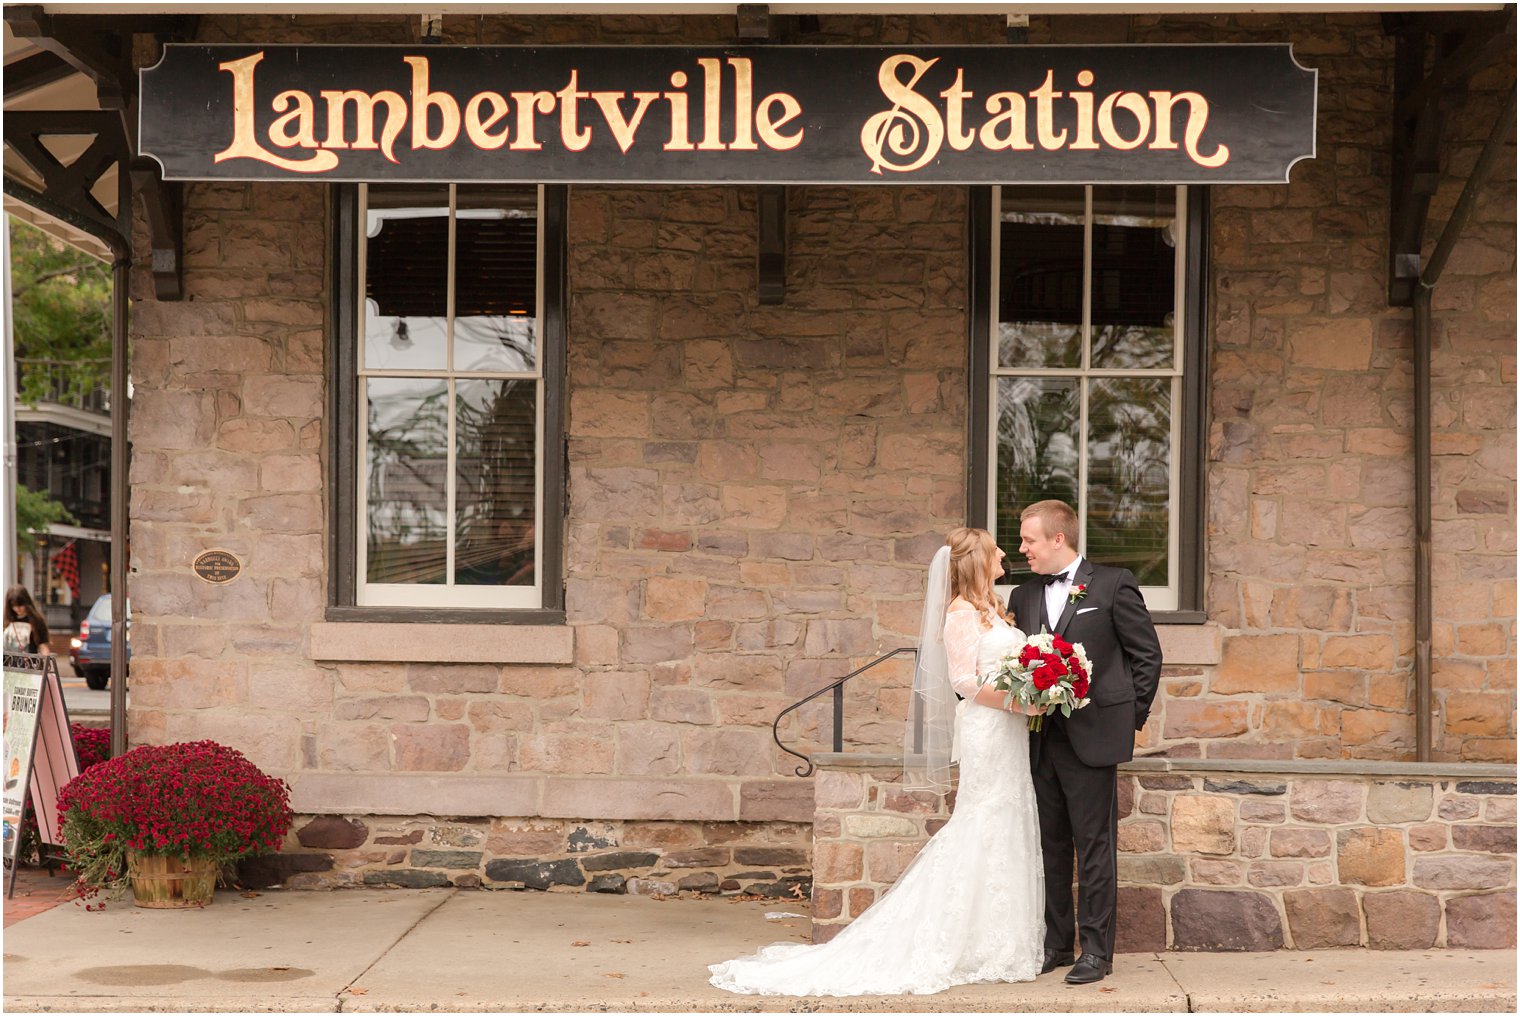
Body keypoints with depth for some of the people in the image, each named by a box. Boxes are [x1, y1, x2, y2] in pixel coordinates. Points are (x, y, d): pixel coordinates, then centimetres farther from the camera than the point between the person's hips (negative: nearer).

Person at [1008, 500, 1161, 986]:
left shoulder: (1113, 584, -2)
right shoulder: (1024, 596, 12)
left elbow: (1147, 654, 0)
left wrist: (1130, 717, -1)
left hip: (1092, 739, -5)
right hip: (1041, 741, 5)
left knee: (1095, 847, -1)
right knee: (1050, 845, 11)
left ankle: (1097, 949, 5)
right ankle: (1055, 943, 20)